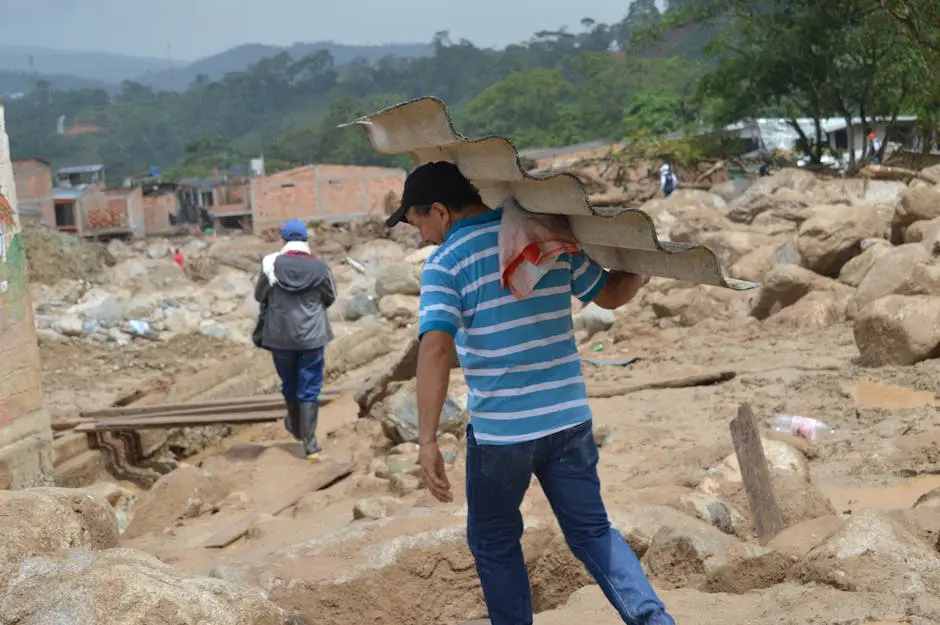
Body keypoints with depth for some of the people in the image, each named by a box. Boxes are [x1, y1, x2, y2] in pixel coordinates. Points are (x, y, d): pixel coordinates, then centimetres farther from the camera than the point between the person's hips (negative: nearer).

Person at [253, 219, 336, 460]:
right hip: (312, 336, -1)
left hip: (280, 336, 1)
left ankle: (297, 428, 40)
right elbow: (331, 297, 7)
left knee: (289, 386, 20)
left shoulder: (271, 263, -8)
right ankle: (309, 442, 1)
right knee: (309, 389, 5)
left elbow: (259, 296, 4)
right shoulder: (319, 266, -7)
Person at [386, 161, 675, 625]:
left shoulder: (445, 263, -10)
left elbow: (435, 349, -22)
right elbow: (609, 294, 12)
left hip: (500, 429, -4)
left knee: (494, 542, 18)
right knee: (592, 531, 17)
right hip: (569, 418, 5)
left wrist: (427, 441, -22)